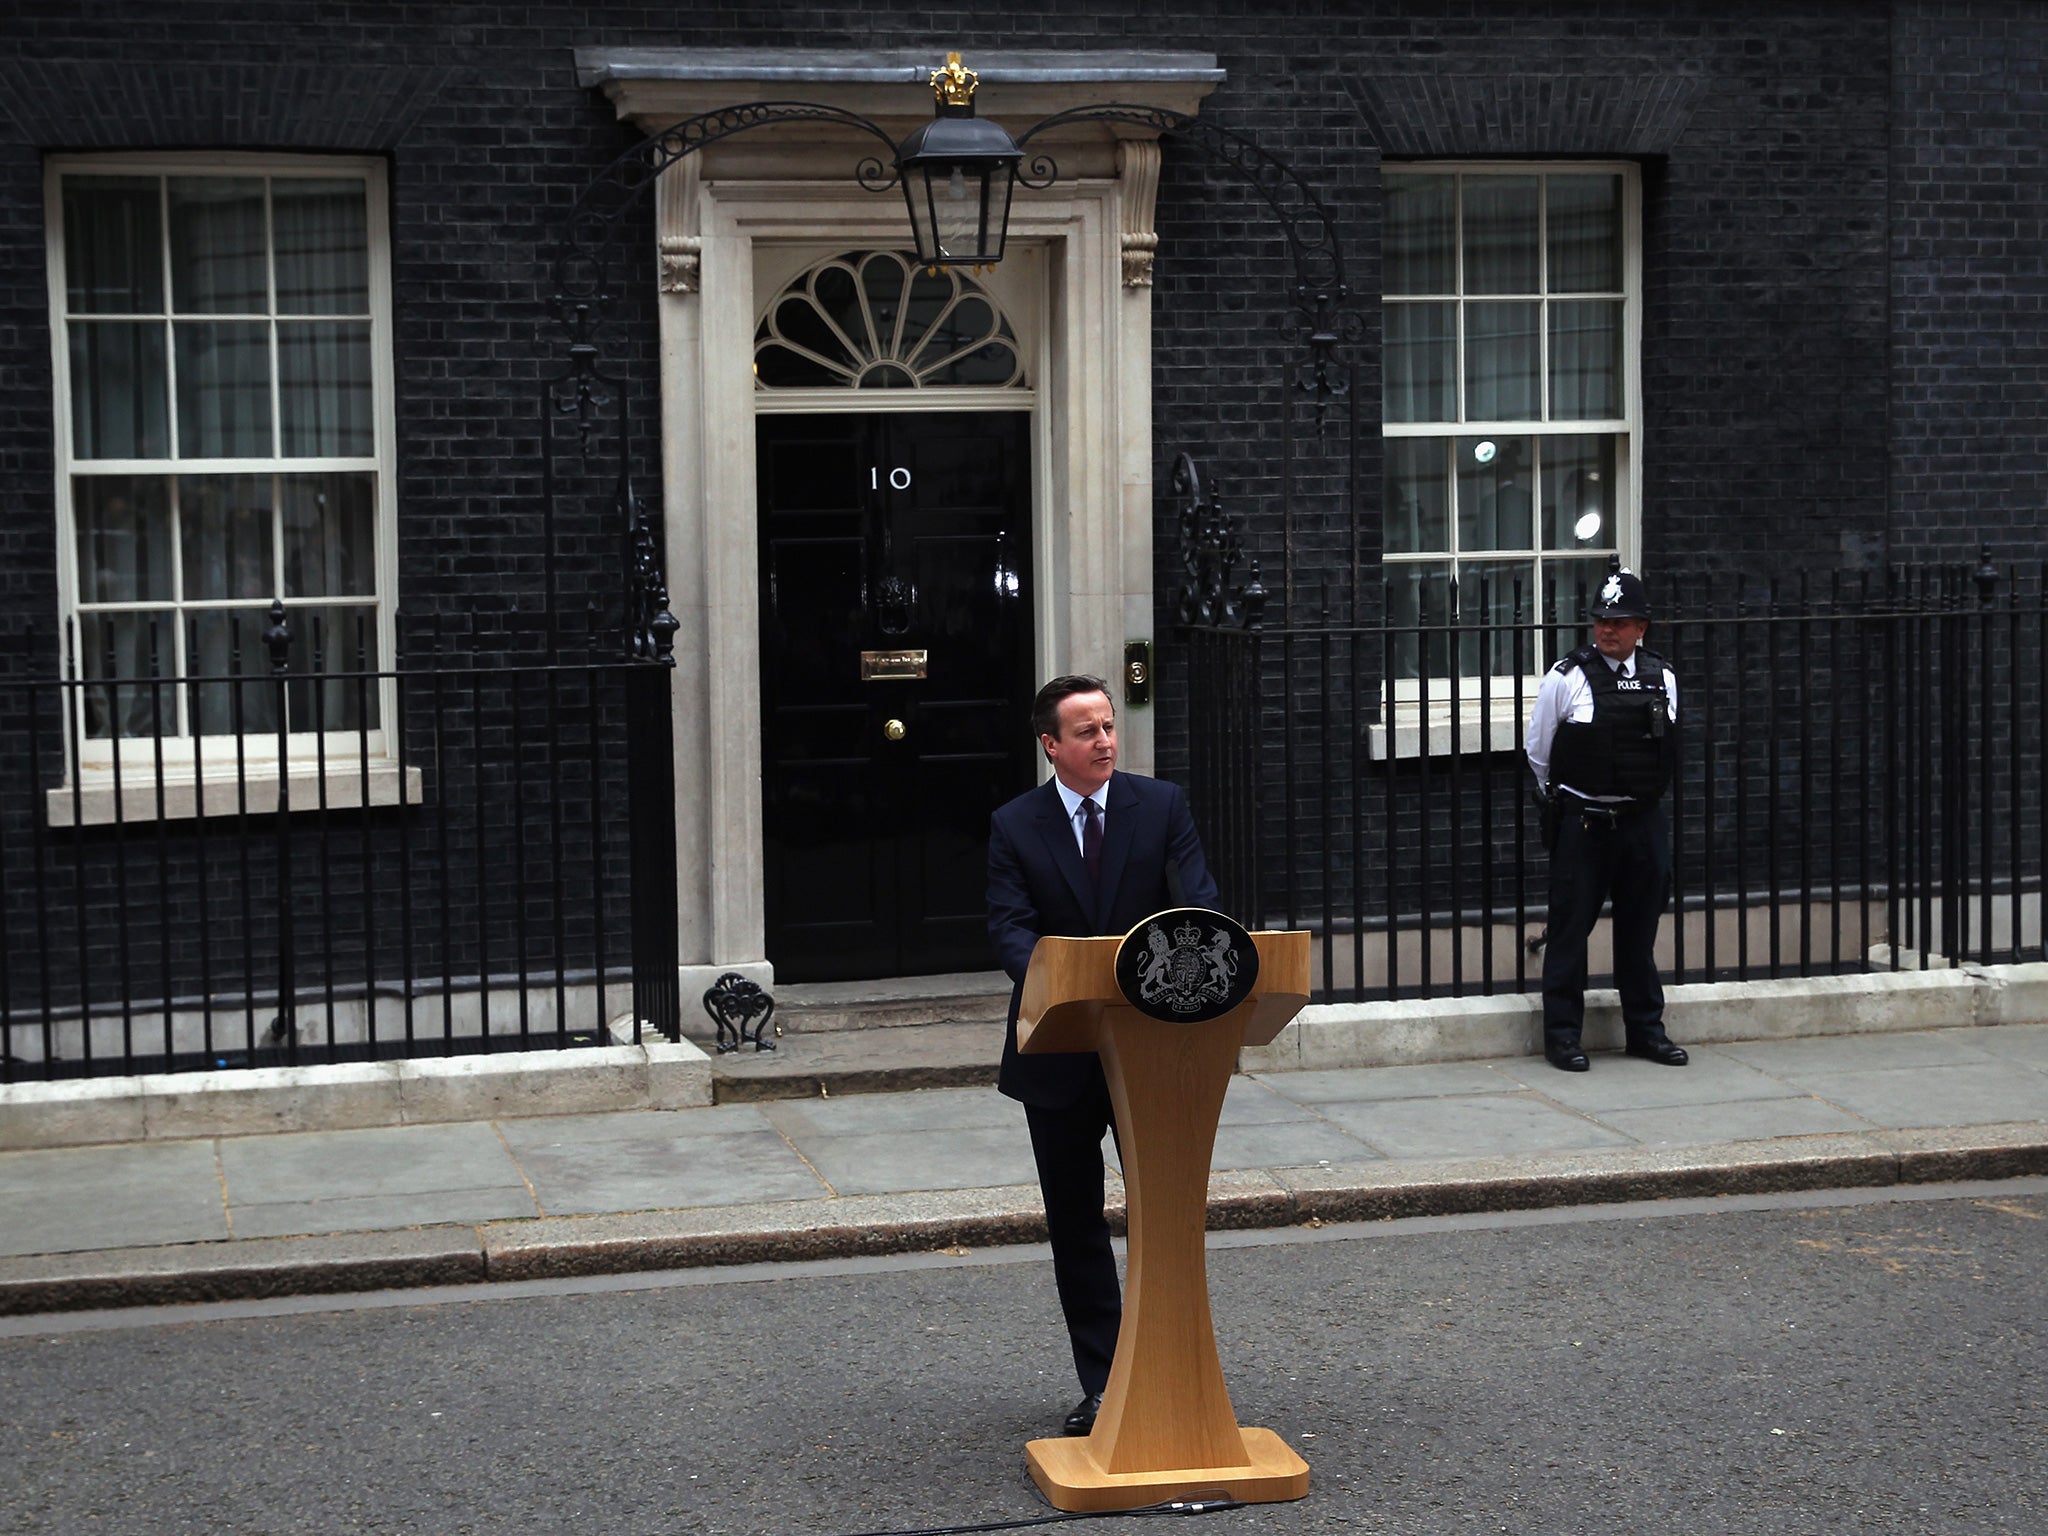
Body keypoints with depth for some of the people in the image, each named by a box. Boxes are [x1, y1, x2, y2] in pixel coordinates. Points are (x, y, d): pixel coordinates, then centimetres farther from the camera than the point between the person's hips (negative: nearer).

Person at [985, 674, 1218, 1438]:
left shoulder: (1162, 806, 0)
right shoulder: (1015, 827, -1)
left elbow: (1196, 903, -7)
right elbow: (1010, 926, -11)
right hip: (1060, 1053, 0)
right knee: (1075, 1224, 7)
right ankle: (1101, 1384, 17)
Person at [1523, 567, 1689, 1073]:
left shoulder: (1662, 679, 6)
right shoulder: (1566, 678, -6)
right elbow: (1537, 751, 3)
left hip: (1643, 821, 4)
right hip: (1582, 822, -4)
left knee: (1640, 929, 12)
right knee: (1570, 928, 0)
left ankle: (1646, 1028, 23)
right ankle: (1562, 1034, 8)